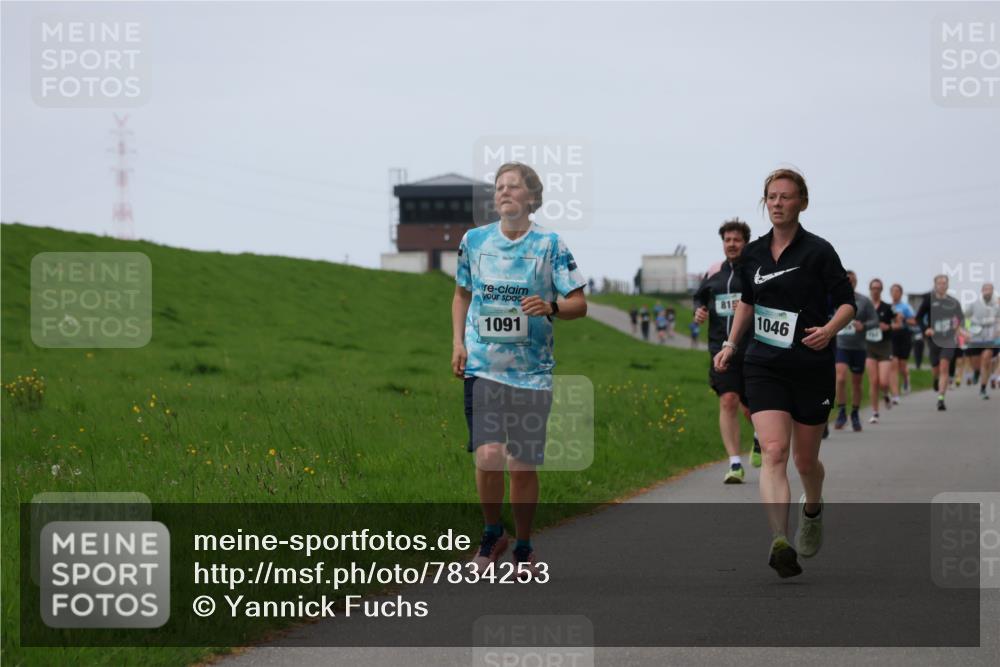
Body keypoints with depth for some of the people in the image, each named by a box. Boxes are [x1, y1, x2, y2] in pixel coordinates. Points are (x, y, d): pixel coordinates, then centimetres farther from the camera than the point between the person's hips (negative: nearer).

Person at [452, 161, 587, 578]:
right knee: (488, 456, -16)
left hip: (531, 369, -1)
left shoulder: (550, 245, -1)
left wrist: (550, 307, -21)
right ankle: (492, 534, 9)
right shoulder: (474, 240, 6)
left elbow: (578, 304, 0)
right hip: (482, 365, 1)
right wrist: (458, 342, 8)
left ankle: (523, 548, 23)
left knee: (523, 465, 3)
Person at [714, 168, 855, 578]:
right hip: (764, 367, 2)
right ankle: (780, 543, -29)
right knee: (774, 452, -16)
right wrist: (731, 344, 17)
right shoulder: (753, 253, 8)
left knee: (805, 460, 10)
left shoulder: (818, 251, -6)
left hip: (812, 368, -2)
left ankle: (813, 510, 45)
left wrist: (829, 329, -24)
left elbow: (847, 302, -5)